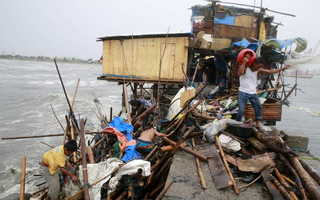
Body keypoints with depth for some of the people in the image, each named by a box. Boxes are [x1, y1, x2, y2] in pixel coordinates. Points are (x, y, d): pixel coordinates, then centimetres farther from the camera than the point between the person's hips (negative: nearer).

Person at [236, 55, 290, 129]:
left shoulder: (259, 70, 8)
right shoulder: (245, 68, -9)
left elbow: (270, 71, 14)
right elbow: (239, 73, -31)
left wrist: (282, 68, 14)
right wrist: (244, 63, -32)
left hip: (253, 93, 6)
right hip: (243, 92, -6)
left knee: (258, 107, 1)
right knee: (241, 109, -12)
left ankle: (257, 124, 12)